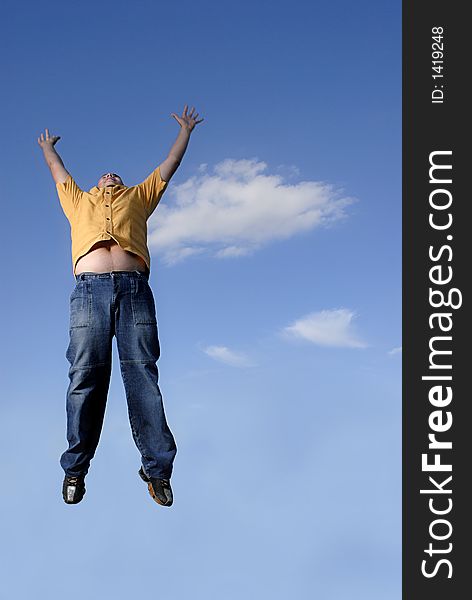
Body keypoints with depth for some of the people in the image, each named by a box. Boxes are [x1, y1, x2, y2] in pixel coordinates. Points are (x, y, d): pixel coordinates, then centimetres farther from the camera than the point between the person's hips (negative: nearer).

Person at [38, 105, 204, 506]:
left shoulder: (139, 197, 32)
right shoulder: (79, 200, 34)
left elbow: (169, 166, 43)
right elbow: (58, 171, 50)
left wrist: (185, 130, 54)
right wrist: (47, 146, 67)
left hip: (134, 289, 0)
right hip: (90, 289, 1)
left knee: (143, 377, -7)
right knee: (86, 378, -6)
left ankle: (157, 468, -8)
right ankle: (75, 469, -1)